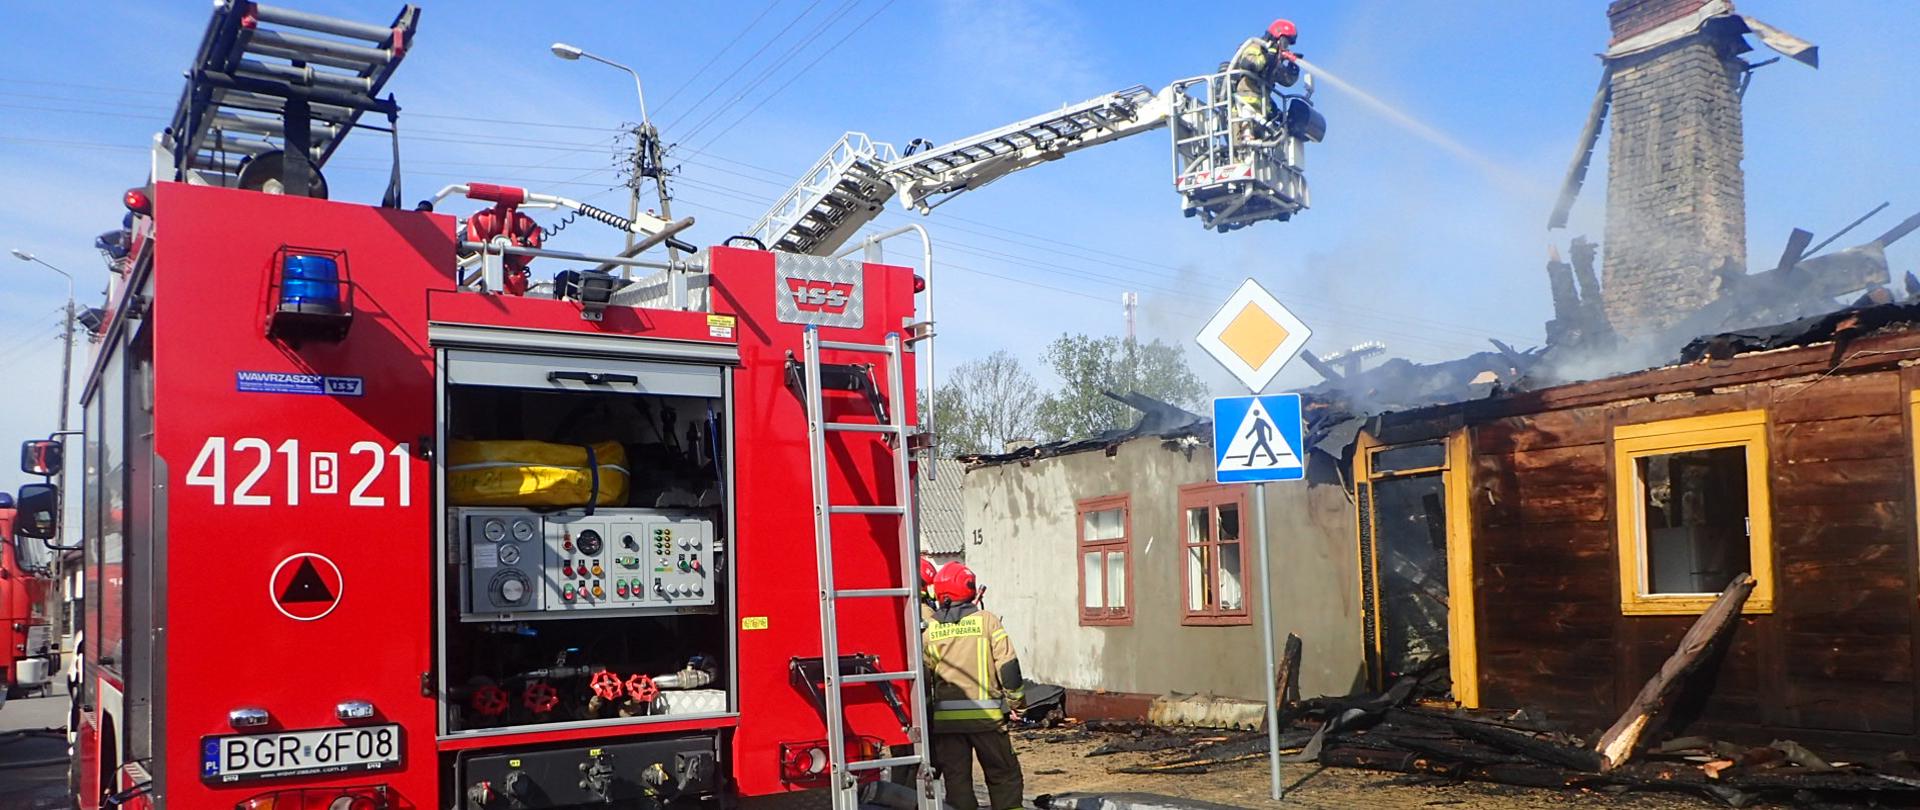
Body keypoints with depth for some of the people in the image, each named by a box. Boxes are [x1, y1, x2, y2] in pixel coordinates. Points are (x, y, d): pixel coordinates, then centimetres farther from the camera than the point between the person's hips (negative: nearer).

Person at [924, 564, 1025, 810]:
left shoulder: (930, 628, 4)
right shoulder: (986, 620, -3)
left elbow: (923, 676, 6)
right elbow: (1007, 667, -6)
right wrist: (1017, 702, 5)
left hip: (945, 718, 2)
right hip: (985, 715, -2)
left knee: (956, 779, 8)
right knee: (1004, 776, 9)